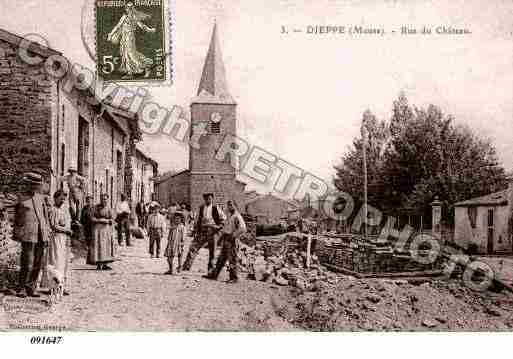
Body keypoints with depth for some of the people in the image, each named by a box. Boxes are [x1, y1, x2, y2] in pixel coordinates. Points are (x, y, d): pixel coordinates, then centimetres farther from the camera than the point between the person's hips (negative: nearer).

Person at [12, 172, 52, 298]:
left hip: (41, 236, 5)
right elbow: (17, 221, 4)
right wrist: (17, 235, 4)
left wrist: (47, 235, 13)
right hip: (28, 236, -5)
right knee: (27, 265, -6)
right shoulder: (22, 201, -2)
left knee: (37, 264, 7)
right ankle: (21, 289, 7)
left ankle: (31, 288, 16)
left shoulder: (41, 198, 13)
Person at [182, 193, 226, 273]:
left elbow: (223, 218, 4)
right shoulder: (201, 208, 9)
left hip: (212, 231, -2)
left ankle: (211, 268, 17)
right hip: (202, 231, 3)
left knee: (212, 251, 4)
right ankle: (187, 266, -3)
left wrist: (219, 226, -6)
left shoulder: (215, 208, -1)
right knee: (193, 247, -6)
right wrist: (195, 231, 10)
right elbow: (198, 220, 14)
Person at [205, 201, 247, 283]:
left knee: (232, 260, -4)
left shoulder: (237, 217, -12)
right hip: (225, 239, 9)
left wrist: (233, 235, -20)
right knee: (221, 258, 14)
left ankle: (234, 278, 3)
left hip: (232, 240, -9)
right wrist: (221, 237, 17)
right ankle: (214, 274, 19)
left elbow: (243, 229, -23)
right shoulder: (229, 216, 17)